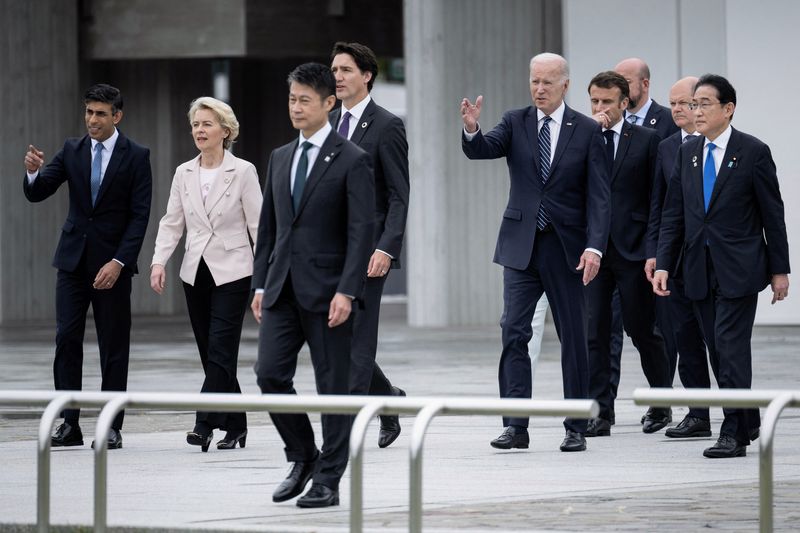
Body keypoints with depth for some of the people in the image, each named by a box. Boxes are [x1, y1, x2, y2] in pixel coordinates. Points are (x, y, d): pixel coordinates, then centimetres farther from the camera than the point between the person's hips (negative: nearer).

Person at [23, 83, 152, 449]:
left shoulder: (136, 157, -4)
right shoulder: (72, 151, 7)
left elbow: (140, 215, -7)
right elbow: (37, 194, 3)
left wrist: (118, 262, -16)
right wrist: (33, 172, -21)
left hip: (112, 262, -3)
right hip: (73, 258, 3)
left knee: (113, 346, 1)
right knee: (67, 340, -3)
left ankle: (112, 428, 4)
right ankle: (69, 424, 0)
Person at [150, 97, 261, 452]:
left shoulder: (243, 172, -5)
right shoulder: (184, 174, 8)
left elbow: (258, 225, -5)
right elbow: (172, 222, 8)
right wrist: (159, 261, -6)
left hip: (232, 272, -5)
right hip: (196, 273, 5)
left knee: (219, 352, -12)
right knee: (211, 355, 7)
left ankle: (205, 424, -18)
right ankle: (234, 426, 16)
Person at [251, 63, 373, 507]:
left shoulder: (352, 160, -5)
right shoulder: (280, 158, 14)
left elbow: (361, 232, -11)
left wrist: (347, 291, -19)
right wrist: (260, 283, 10)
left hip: (326, 290, -6)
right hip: (283, 288, 6)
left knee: (333, 386, 0)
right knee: (270, 374, -3)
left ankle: (328, 480, 6)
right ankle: (303, 457, 16)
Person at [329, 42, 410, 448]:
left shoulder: (386, 126, -6)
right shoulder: (329, 124, 14)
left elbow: (399, 197, -10)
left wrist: (386, 248, -20)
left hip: (367, 250, -7)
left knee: (355, 339, -7)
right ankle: (388, 399, 28)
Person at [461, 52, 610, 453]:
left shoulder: (587, 131, -1)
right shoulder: (515, 123, 5)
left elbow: (598, 196, -4)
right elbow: (483, 149, -12)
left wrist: (594, 247, -15)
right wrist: (472, 130, -35)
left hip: (566, 248, -1)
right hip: (521, 246, 1)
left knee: (573, 337, 5)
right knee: (513, 332, -7)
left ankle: (576, 427, 12)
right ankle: (515, 426, -7)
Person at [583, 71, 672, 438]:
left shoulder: (646, 140, 2)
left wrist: (654, 249, -6)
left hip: (632, 251, -1)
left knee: (642, 331, 7)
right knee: (594, 333, -2)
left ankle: (660, 404, 25)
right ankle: (600, 413, 1)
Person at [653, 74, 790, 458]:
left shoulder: (753, 152, -5)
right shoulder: (687, 153, 9)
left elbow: (773, 214, -3)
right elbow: (673, 213, 10)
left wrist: (779, 270, -3)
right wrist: (663, 264, 2)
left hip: (738, 268, -5)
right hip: (699, 268, 5)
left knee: (731, 345, -11)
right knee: (718, 350, 8)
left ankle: (734, 433, -9)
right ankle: (748, 422, 22)